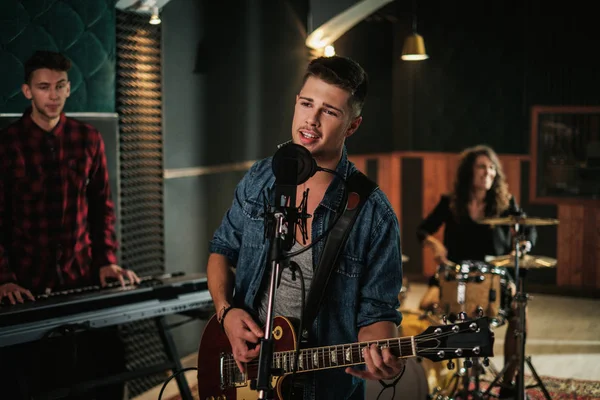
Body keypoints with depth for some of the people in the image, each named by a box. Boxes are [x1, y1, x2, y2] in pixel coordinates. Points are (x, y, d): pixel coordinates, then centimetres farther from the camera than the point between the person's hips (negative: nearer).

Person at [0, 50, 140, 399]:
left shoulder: (88, 139, 5)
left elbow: (102, 206, 10)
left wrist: (107, 260, -1)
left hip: (83, 275, 3)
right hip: (29, 282, -2)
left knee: (107, 359, 2)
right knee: (36, 372, 2)